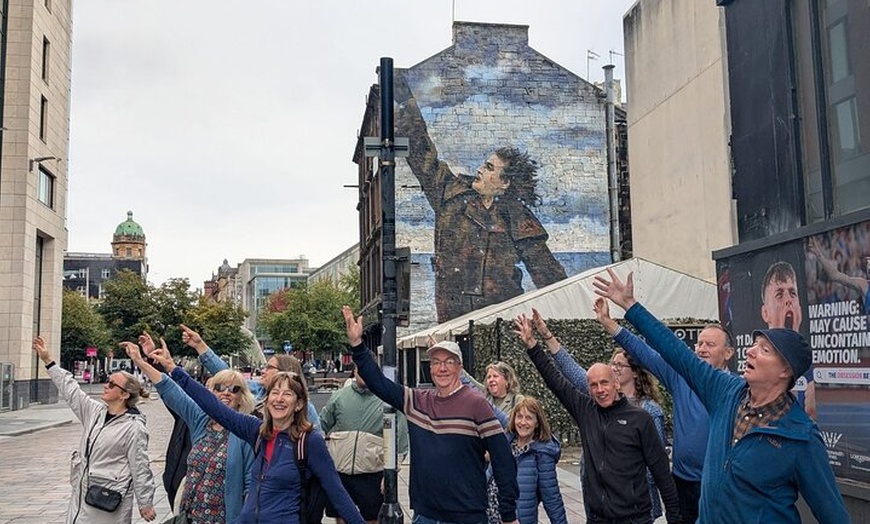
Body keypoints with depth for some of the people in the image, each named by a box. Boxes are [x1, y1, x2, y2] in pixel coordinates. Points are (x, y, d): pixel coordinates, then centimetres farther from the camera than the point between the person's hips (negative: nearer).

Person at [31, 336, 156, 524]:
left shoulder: (134, 428, -16)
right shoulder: (95, 411, 5)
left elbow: (140, 468, -14)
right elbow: (71, 390, 11)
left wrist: (145, 503, -10)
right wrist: (48, 361, 11)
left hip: (109, 502, -7)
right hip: (81, 494, 7)